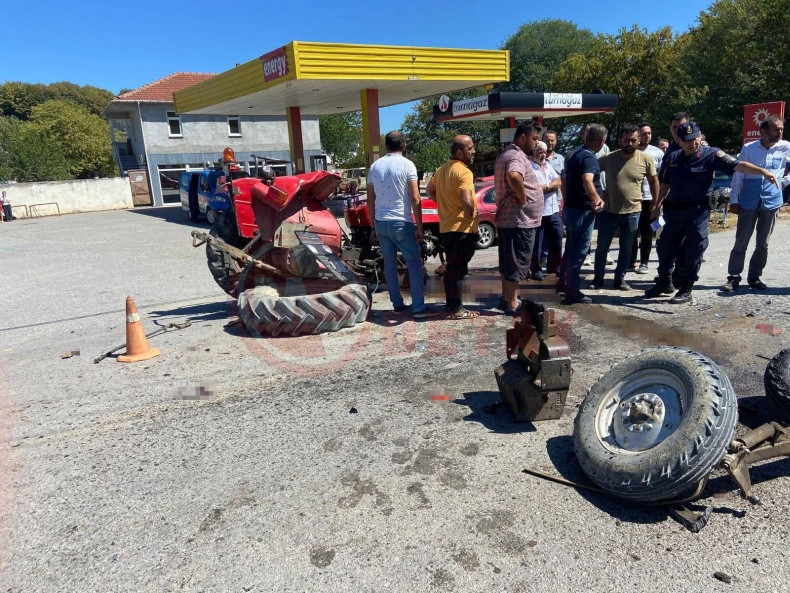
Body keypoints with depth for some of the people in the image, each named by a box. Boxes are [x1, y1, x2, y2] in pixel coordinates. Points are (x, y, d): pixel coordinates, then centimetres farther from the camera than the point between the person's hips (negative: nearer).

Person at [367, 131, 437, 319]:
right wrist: (419, 226, -7)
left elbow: (370, 200, 12)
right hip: (401, 223, -5)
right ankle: (418, 308, -3)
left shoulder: (375, 166, 8)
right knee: (414, 264, 1)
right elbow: (415, 200, -13)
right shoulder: (407, 165, -7)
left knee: (389, 264, 13)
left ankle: (397, 304, 20)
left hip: (381, 223, 5)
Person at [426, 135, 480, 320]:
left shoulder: (442, 169, 11)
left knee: (451, 267, 18)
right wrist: (471, 214, -13)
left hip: (446, 227, 9)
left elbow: (430, 190, 23)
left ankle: (450, 304, 27)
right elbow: (467, 201, -30)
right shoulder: (464, 172, -18)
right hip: (462, 229, -9)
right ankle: (456, 310, 5)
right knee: (458, 270, -2)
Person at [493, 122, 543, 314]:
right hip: (520, 220, -10)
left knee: (508, 261, 18)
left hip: (506, 219, 10)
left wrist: (519, 195, 13)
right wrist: (523, 198, -25)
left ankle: (507, 296, 29)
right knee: (516, 262, -3)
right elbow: (514, 176, -40)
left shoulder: (507, 154, 16)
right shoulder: (517, 156, -18)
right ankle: (512, 304, 4)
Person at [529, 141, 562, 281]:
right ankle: (536, 269, 11)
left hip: (553, 210, 8)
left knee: (557, 238, 13)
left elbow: (558, 182, 6)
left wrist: (545, 187, -10)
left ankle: (553, 266, 26)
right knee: (537, 242, 1)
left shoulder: (548, 166, 16)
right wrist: (551, 186, -9)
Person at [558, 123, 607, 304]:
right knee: (579, 251, -4)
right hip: (582, 211, -10)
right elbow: (587, 181, -37)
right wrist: (596, 198, -46)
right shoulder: (589, 158, -18)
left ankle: (563, 282, 30)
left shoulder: (575, 153, 12)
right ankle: (572, 292, 1)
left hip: (570, 207, 10)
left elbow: (565, 180, 23)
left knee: (571, 247, 20)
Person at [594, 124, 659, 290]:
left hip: (632, 212, 0)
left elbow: (654, 181, 7)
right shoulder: (608, 158, -7)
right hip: (608, 211, 0)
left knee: (626, 249, 11)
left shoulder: (646, 160, -5)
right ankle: (598, 279, 23)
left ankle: (620, 279, 24)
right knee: (602, 247, 8)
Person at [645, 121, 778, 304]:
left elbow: (737, 165, -18)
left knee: (693, 252, 2)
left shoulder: (711, 155, -8)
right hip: (674, 210, 4)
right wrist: (657, 206, 17)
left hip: (698, 212, -4)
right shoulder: (672, 158, 5)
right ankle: (664, 283, 31)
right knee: (665, 247, 12)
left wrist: (763, 171, -31)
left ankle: (685, 291, 12)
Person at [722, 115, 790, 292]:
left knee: (763, 243, 10)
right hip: (748, 202, -2)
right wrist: (734, 200, -2)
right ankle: (733, 277, 7)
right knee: (741, 242, 1)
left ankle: (755, 276, 21)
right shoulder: (749, 149, -3)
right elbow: (738, 175, 0)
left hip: (771, 202, 2)